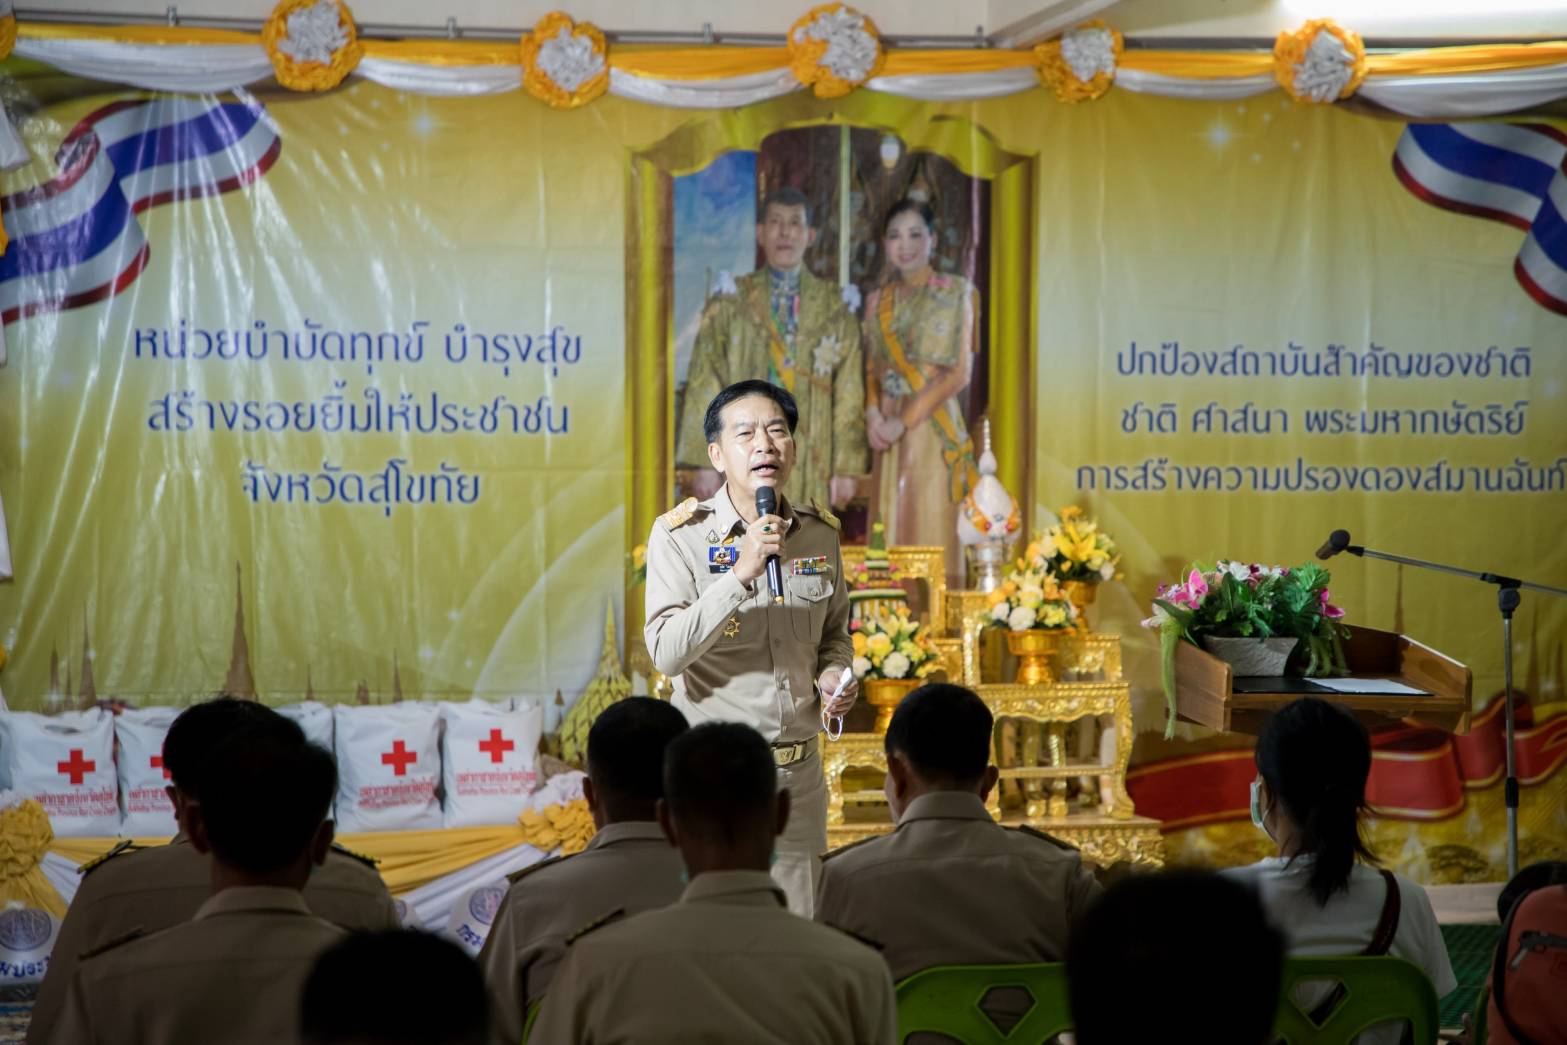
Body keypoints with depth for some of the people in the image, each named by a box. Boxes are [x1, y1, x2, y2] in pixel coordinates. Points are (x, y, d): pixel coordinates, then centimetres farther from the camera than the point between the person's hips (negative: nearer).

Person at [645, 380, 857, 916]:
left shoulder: (820, 534, 6)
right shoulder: (679, 535, -8)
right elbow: (666, 652, -18)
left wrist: (834, 673, -1)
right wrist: (740, 575, -25)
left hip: (799, 769, 4)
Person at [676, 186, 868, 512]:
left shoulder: (834, 307, 10)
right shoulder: (730, 302, 7)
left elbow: (849, 392, 7)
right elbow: (705, 385, 3)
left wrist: (846, 467, 1)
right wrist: (706, 463, -5)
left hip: (809, 460, 1)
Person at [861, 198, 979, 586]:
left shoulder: (955, 292, 0)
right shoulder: (878, 300, 15)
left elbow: (960, 372, -7)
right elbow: (871, 368, 16)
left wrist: (905, 421, -12)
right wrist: (874, 414, -5)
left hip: (933, 430, -5)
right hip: (889, 435, 5)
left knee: (932, 529, -8)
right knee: (889, 535, 2)